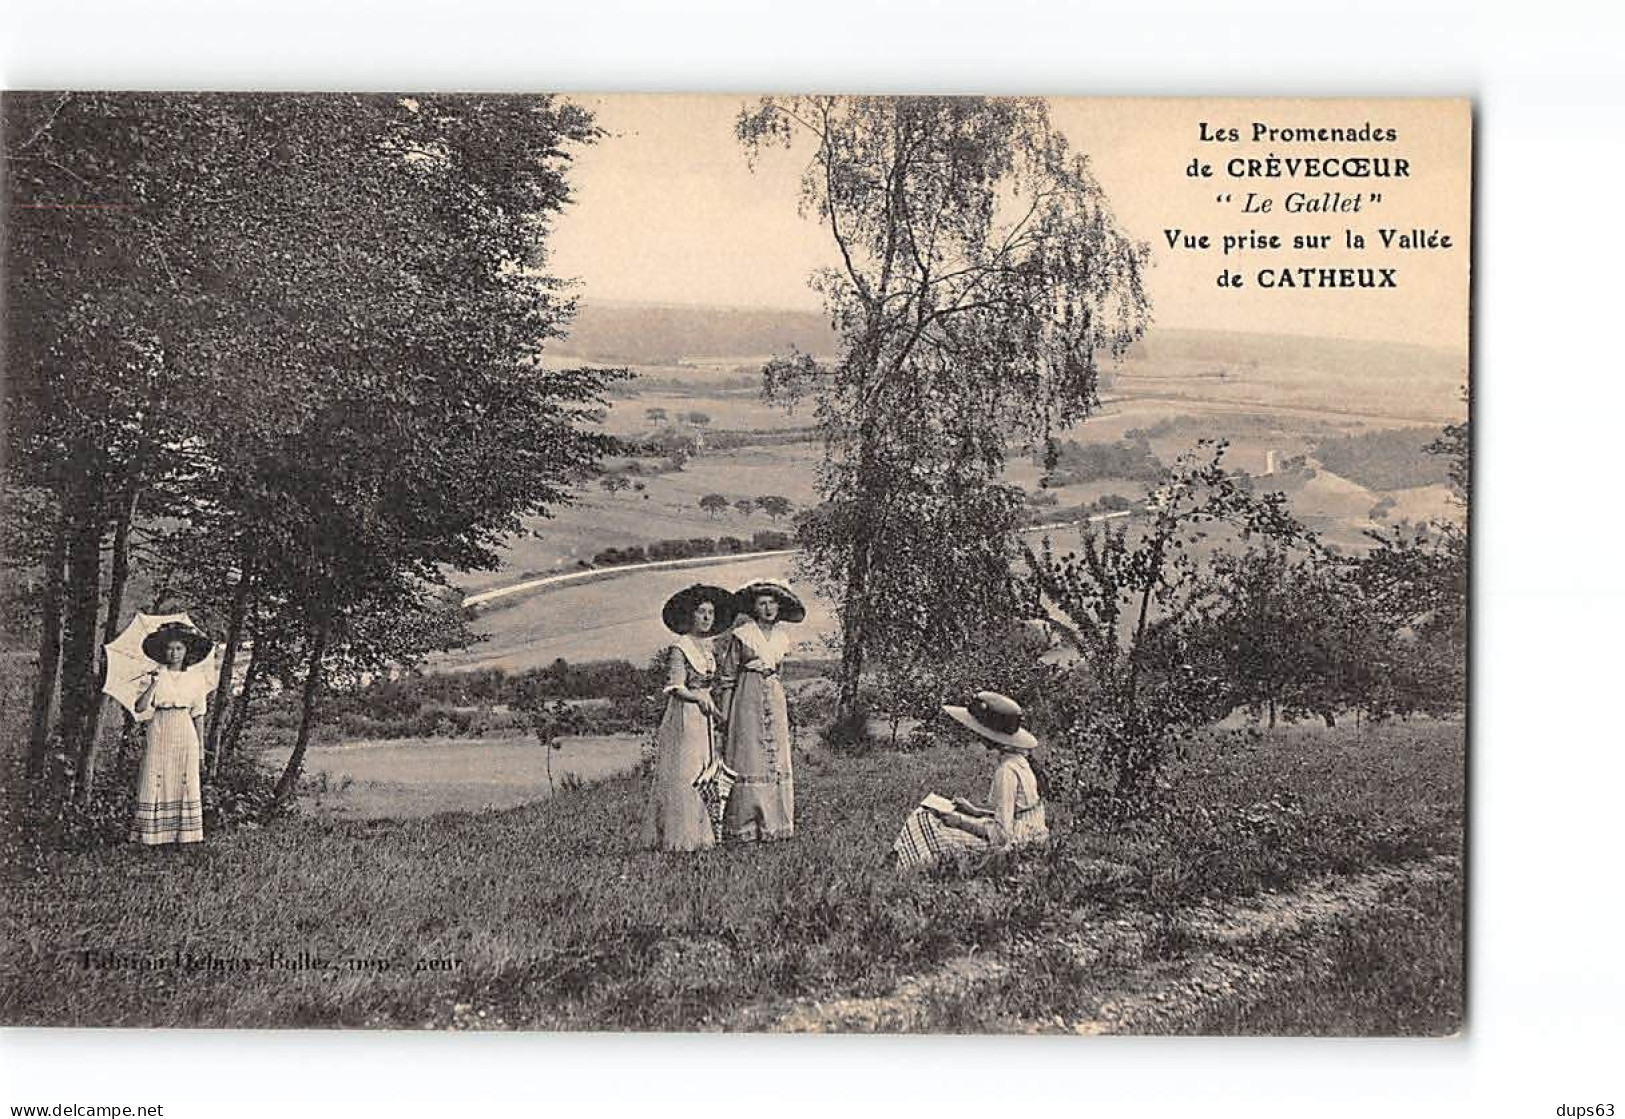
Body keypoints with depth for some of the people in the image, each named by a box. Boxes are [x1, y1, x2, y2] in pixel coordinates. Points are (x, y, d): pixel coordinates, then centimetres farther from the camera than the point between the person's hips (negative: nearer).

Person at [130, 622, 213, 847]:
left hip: (185, 735, 1)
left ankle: (185, 835, 0)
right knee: (156, 784, -6)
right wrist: (153, 684, -22)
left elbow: (198, 716, 11)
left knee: (186, 784, -2)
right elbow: (140, 707, -7)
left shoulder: (196, 679, 8)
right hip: (159, 733, -1)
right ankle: (152, 835, -5)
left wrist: (201, 750, 8)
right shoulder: (155, 676, 4)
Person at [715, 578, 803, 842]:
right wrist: (724, 713, -9)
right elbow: (726, 677, -4)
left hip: (775, 700, 6)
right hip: (747, 700, -6)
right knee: (747, 759, -7)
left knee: (776, 759, 4)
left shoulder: (781, 637, 12)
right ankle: (742, 828, -5)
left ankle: (773, 825, 10)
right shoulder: (741, 635, -5)